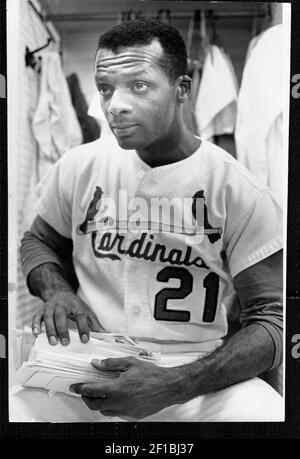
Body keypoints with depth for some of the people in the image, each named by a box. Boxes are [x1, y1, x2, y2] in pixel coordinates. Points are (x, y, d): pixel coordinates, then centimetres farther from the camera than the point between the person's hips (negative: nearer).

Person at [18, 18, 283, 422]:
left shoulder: (239, 191, -8)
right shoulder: (80, 166, 1)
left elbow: (272, 321, -8)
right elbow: (38, 240, 17)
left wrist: (174, 386, -23)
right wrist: (57, 291, -7)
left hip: (196, 375, -1)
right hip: (87, 363, 2)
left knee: (265, 411, -29)